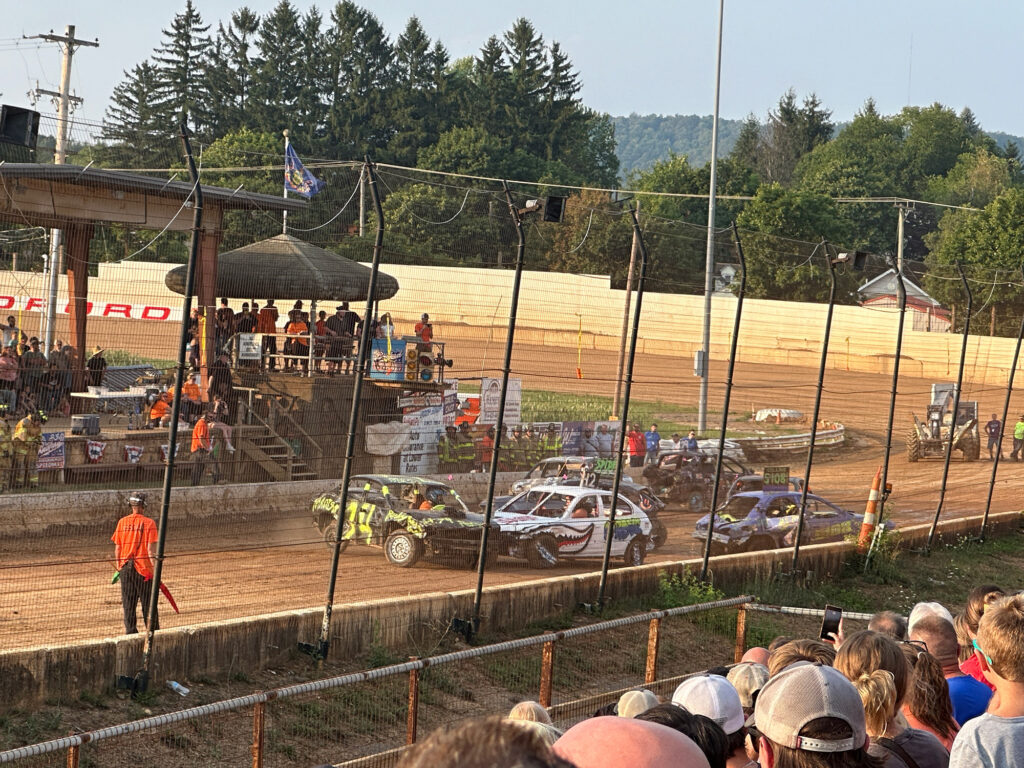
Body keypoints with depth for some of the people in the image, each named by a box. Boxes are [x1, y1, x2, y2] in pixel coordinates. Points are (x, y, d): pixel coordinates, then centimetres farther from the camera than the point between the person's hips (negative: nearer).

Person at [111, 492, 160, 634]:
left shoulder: (122, 522, 4)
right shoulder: (149, 523, -7)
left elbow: (117, 548, 6)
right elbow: (150, 549, -11)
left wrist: (118, 568, 14)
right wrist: (155, 568, -8)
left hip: (125, 568, 3)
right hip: (144, 568, -3)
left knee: (128, 604, 9)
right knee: (148, 604, 5)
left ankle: (130, 633, 7)